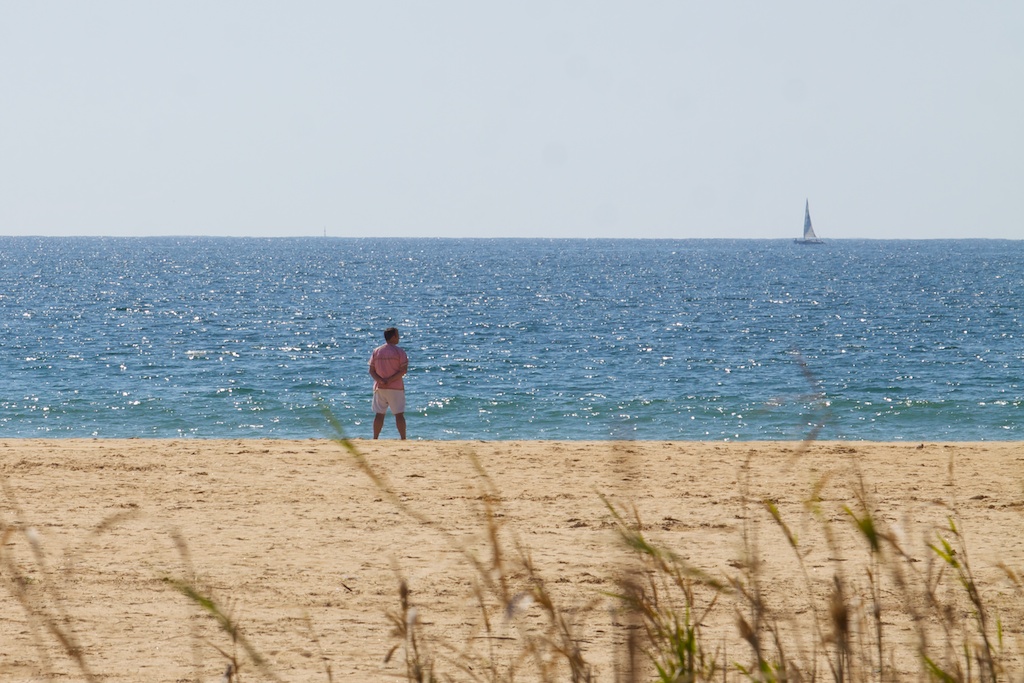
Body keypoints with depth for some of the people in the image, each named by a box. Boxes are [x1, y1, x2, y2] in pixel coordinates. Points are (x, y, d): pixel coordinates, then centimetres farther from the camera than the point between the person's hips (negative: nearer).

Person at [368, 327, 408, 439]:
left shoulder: (376, 351, 7)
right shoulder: (399, 351, -6)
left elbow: (371, 371, 1)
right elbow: (404, 370, -13)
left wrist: (381, 380, -11)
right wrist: (391, 380, -14)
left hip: (379, 388, 3)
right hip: (396, 388, -3)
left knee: (379, 415, 7)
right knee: (399, 415, 0)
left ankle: (375, 439, 5)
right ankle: (403, 438, -1)